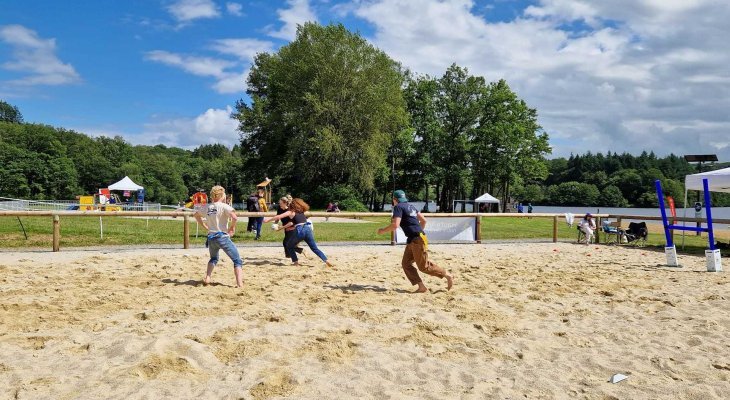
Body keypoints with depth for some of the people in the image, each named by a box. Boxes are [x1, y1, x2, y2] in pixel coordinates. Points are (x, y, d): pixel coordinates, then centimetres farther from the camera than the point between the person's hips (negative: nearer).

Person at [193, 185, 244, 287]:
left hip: (211, 238, 6)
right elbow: (234, 217, -23)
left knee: (213, 259, 32)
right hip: (222, 237, -6)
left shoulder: (207, 207, 8)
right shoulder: (224, 206, -9)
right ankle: (239, 284, -12)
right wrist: (232, 227, -5)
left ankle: (207, 278, 20)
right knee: (237, 261, 0)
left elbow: (196, 215, 25)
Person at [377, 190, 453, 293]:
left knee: (424, 266, -2)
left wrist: (383, 230, -5)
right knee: (406, 264, 7)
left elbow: (395, 225, -20)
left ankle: (448, 276, 10)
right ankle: (421, 287, 3)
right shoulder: (410, 206, 18)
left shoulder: (398, 207, -9)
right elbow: (423, 220, 21)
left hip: (417, 240, -9)